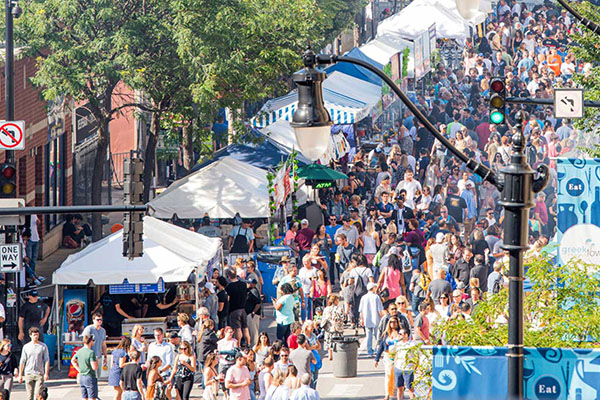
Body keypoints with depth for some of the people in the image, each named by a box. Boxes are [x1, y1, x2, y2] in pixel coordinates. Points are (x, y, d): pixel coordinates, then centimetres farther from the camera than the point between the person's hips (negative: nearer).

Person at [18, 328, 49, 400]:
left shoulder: (43, 346, 4)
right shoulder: (26, 347, 7)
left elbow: (47, 360, 3)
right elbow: (22, 362, 10)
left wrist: (46, 373, -7)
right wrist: (20, 375, 7)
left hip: (39, 374, -1)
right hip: (28, 374, 1)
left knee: (38, 394, -10)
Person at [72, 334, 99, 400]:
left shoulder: (79, 351, 5)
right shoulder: (91, 352, -18)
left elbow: (73, 361, 21)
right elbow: (94, 367, -20)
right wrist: (97, 361, -1)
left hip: (81, 377, 7)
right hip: (90, 378, -7)